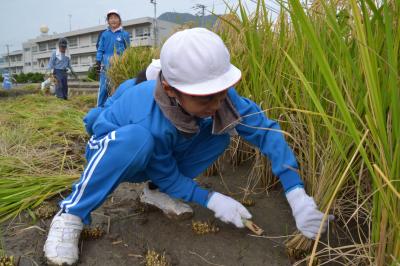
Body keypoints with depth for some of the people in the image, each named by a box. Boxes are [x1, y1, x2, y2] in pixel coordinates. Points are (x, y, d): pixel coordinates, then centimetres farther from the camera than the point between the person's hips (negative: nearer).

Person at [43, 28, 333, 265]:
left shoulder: (218, 97, -27)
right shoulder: (152, 121, -39)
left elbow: (265, 129, -26)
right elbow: (167, 176, -23)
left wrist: (297, 194, -31)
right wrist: (211, 200, -28)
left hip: (155, 157, 6)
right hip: (111, 151, -5)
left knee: (220, 131, -15)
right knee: (137, 139, -41)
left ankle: (155, 192, 1)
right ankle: (71, 215, -20)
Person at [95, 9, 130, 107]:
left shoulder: (124, 34, 4)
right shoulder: (105, 34, 9)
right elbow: (100, 49, 9)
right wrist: (98, 62, -1)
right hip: (106, 64, 1)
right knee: (104, 87, 0)